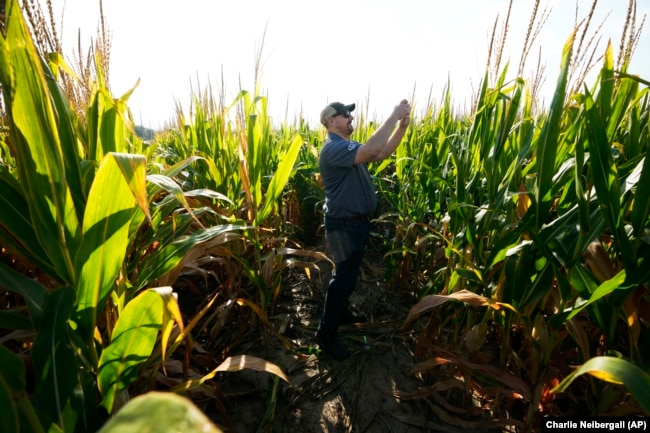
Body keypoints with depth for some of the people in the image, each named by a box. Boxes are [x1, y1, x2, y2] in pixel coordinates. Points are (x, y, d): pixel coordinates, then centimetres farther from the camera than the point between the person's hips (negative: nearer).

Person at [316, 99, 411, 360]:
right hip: (344, 225, -10)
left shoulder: (349, 146, 14)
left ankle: (342, 312, 41)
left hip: (357, 221, 10)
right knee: (344, 276, -2)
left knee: (349, 274, 21)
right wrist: (393, 116, -23)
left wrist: (402, 126, -3)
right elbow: (372, 149, -35)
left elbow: (382, 153, 10)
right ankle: (326, 332, 15)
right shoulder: (334, 147, -19)